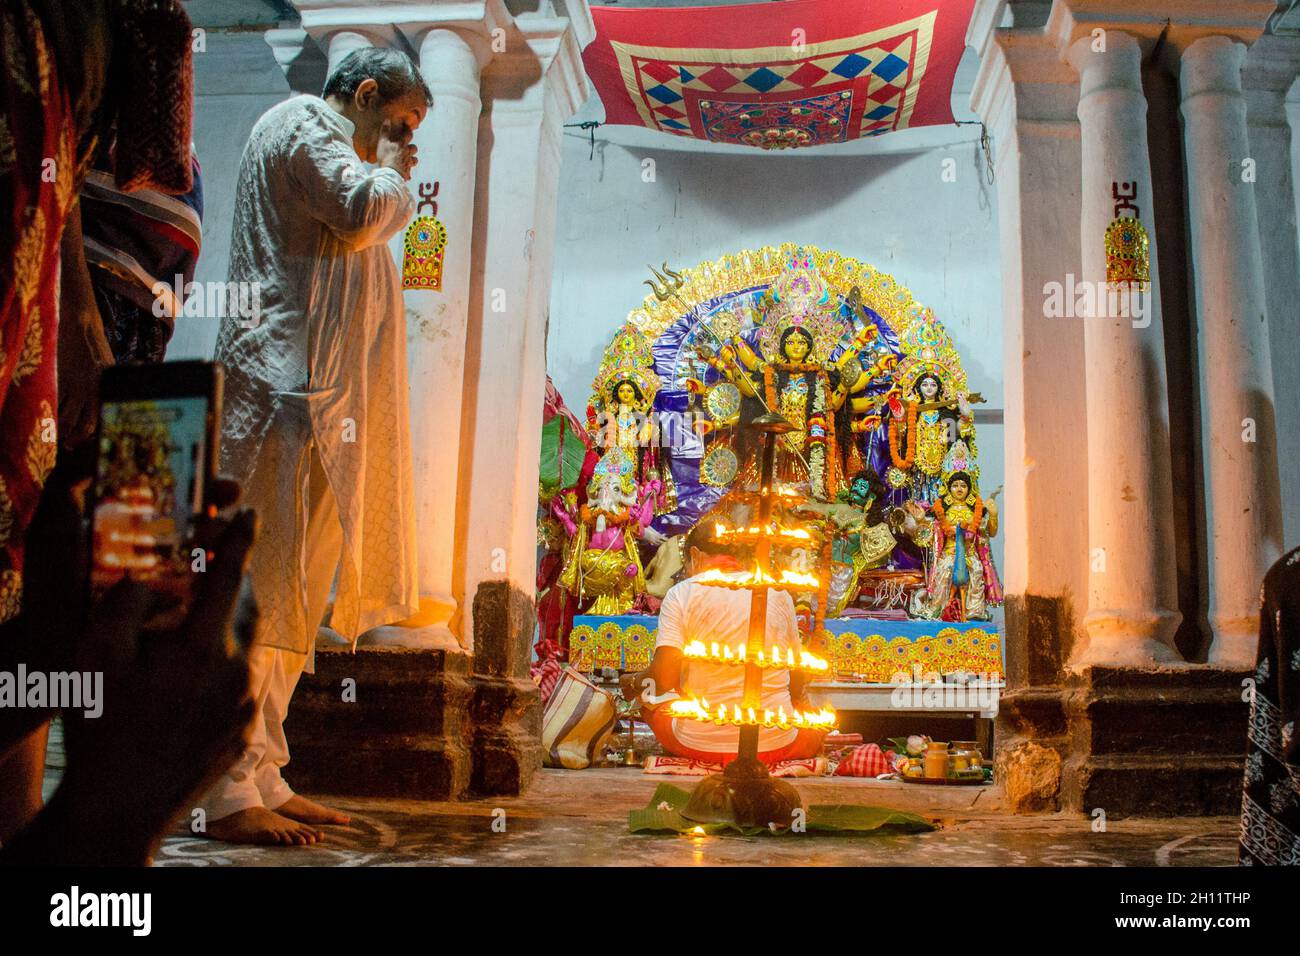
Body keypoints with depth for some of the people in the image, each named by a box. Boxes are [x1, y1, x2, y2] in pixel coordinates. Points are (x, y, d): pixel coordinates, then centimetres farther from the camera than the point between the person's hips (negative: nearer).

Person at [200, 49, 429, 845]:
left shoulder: (324, 143, 31)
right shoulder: (302, 123, 0)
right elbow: (357, 209, -15)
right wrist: (390, 174, 1)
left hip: (316, 395, 11)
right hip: (285, 385, -11)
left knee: (296, 595, 8)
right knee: (261, 589, -12)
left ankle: (262, 778, 13)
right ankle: (230, 795, -10)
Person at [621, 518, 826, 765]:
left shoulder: (682, 593, -5)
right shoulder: (778, 593, 4)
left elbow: (664, 678, -15)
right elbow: (796, 680, 9)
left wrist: (634, 682, 7)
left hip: (700, 744, -2)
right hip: (776, 744, 3)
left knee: (651, 699, 28)